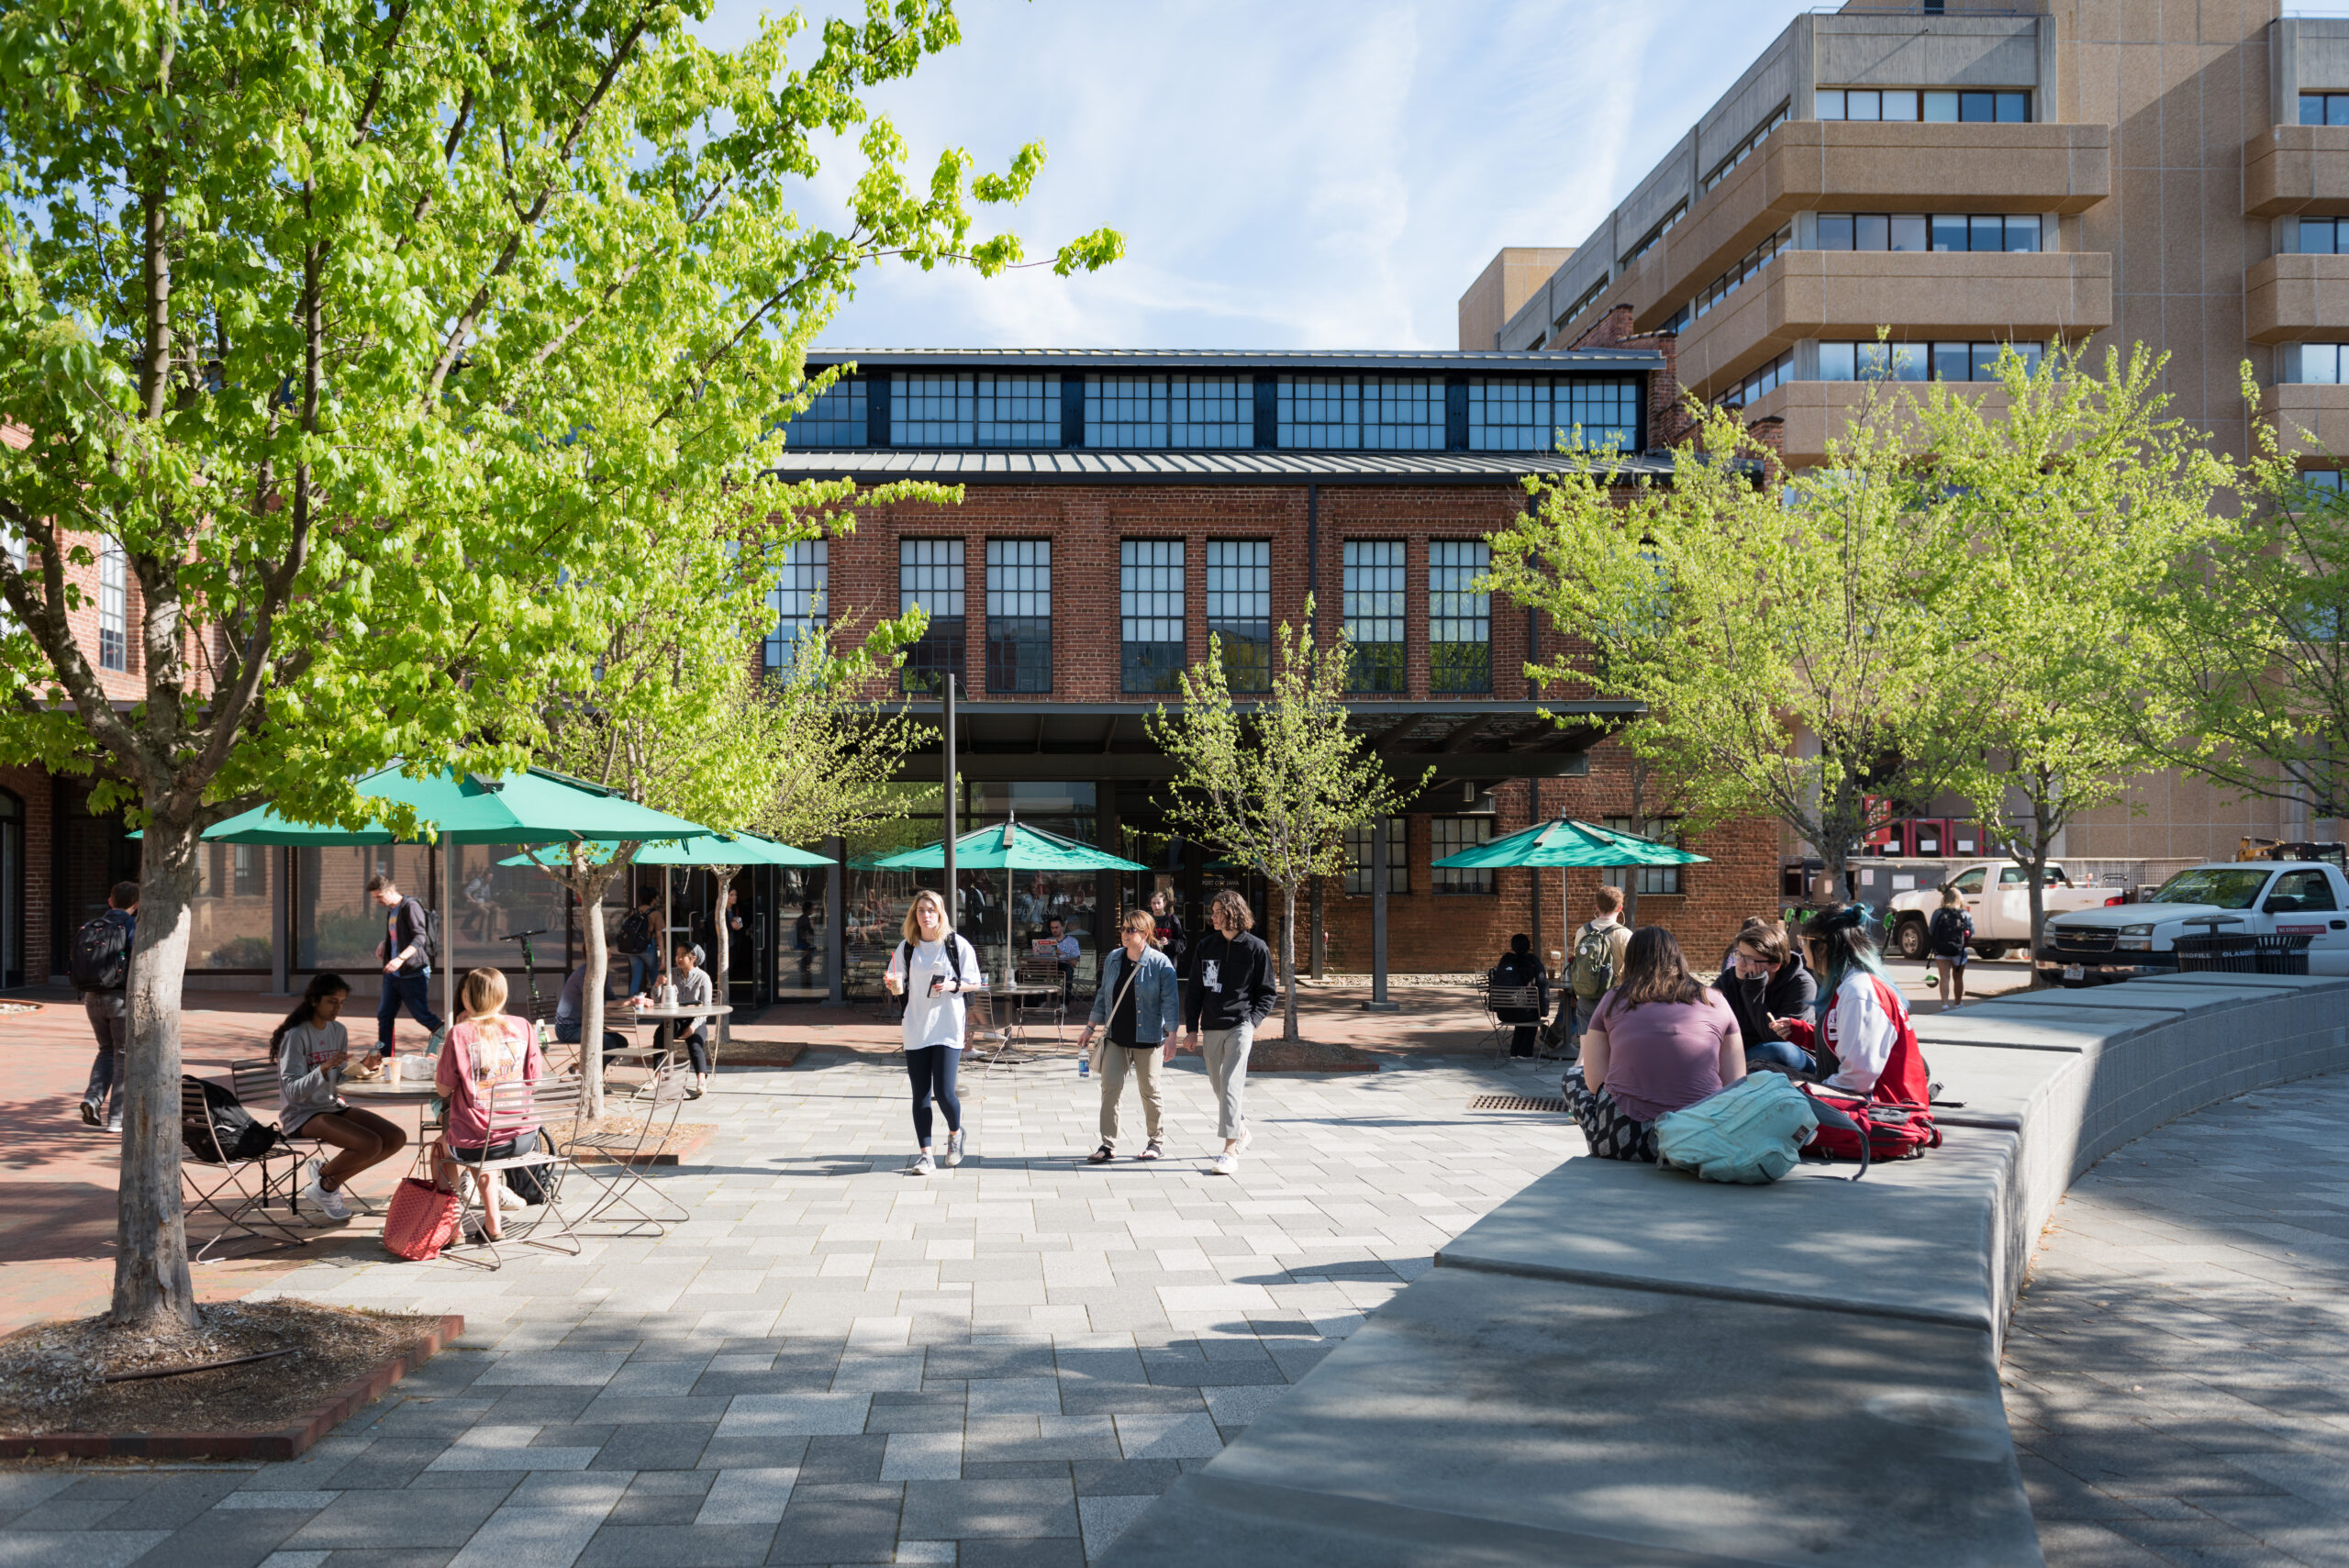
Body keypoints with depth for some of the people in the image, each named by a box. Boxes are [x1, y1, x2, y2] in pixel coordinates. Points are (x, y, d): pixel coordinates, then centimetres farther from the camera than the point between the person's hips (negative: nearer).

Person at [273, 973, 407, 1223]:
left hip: (332, 1106, 8)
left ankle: (327, 1178, 5)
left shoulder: (338, 1031, 7)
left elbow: (338, 1081, 10)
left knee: (396, 1138, -9)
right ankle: (325, 1185, 0)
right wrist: (324, 1068, -37)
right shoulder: (296, 1035, -15)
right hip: (301, 1115, -8)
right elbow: (293, 1091, -22)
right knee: (371, 1144, -28)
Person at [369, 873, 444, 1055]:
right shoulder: (391, 912, 17)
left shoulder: (411, 907, -12)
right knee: (384, 1014, 8)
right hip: (393, 973, 9)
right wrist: (384, 944, 11)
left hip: (413, 973, -9)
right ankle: (384, 1055, 14)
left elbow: (419, 938, -22)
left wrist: (401, 958, -34)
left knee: (421, 1014, -5)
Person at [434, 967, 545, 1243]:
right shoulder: (523, 1028, -3)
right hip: (523, 1137, 3)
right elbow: (534, 1080, 5)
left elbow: (443, 1088, -3)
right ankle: (491, 1222, 36)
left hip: (476, 1142, -3)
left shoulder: (460, 1034, -13)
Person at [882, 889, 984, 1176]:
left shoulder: (957, 944, -2)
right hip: (915, 1030, 3)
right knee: (920, 1095, 3)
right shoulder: (906, 947, 7)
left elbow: (976, 982, 2)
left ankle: (955, 1134, 21)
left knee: (944, 1092, -9)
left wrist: (953, 985, -16)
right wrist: (893, 984, -13)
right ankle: (925, 1155, 11)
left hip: (948, 1028, -3)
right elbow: (899, 988, 9)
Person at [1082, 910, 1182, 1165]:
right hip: (1116, 1038, 4)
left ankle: (1157, 1141, 23)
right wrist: (1090, 1028, 16)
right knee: (1110, 1087, -4)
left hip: (1148, 1038, -4)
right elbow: (1103, 995, 16)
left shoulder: (1160, 963, -8)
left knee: (1149, 1090, 5)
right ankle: (1108, 1146, 2)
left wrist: (1171, 1035, -16)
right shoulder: (1113, 959, 7)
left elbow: (1170, 1000, -8)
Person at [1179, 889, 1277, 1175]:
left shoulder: (1256, 948, -1)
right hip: (1211, 1028, 5)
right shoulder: (1205, 947, 8)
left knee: (1231, 1084, -14)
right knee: (1218, 1085, 13)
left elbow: (1267, 991, 4)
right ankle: (1241, 1130, 37)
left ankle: (1230, 1152, -16)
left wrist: (1254, 1021, -10)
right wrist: (1191, 1029, 6)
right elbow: (1194, 990, 12)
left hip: (1240, 1025, -5)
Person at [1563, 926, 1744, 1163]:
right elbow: (1735, 1086, 8)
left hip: (1624, 1141, -3)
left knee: (1574, 1074, 27)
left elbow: (1595, 1082, 5)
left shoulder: (1613, 1000, 8)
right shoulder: (1715, 1001, 10)